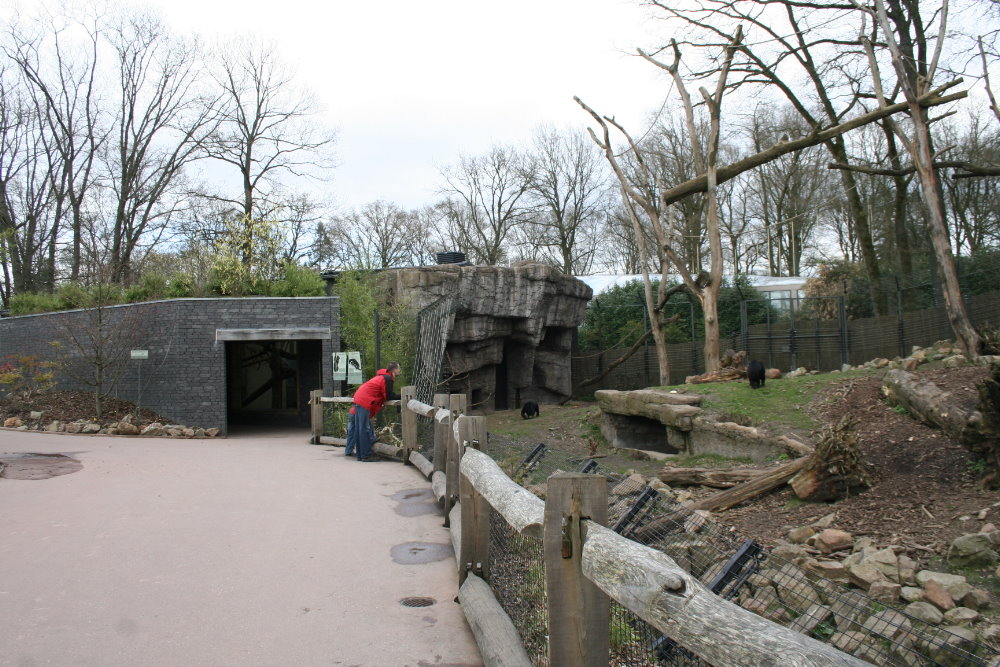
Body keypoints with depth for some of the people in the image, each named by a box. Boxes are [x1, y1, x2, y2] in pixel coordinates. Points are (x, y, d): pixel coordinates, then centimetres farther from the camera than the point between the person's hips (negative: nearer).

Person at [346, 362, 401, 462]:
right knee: (365, 430, -8)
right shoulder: (387, 378, -10)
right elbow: (389, 396, -10)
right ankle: (366, 456, -6)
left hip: (358, 399, 10)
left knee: (359, 429, 10)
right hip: (364, 402, -10)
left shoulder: (382, 376, 21)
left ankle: (360, 455, 15)